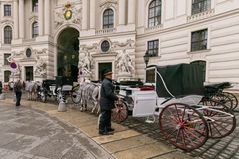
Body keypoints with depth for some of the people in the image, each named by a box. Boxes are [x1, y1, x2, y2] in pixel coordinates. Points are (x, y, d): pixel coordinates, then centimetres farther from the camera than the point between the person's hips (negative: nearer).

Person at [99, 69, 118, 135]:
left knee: (108, 116, 21)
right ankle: (102, 130, 14)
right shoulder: (107, 83, -22)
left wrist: (115, 96, 9)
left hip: (106, 102, 11)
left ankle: (108, 128, 35)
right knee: (104, 117, 1)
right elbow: (109, 94, -28)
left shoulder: (107, 82, 14)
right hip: (105, 103, -11)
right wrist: (116, 98, -16)